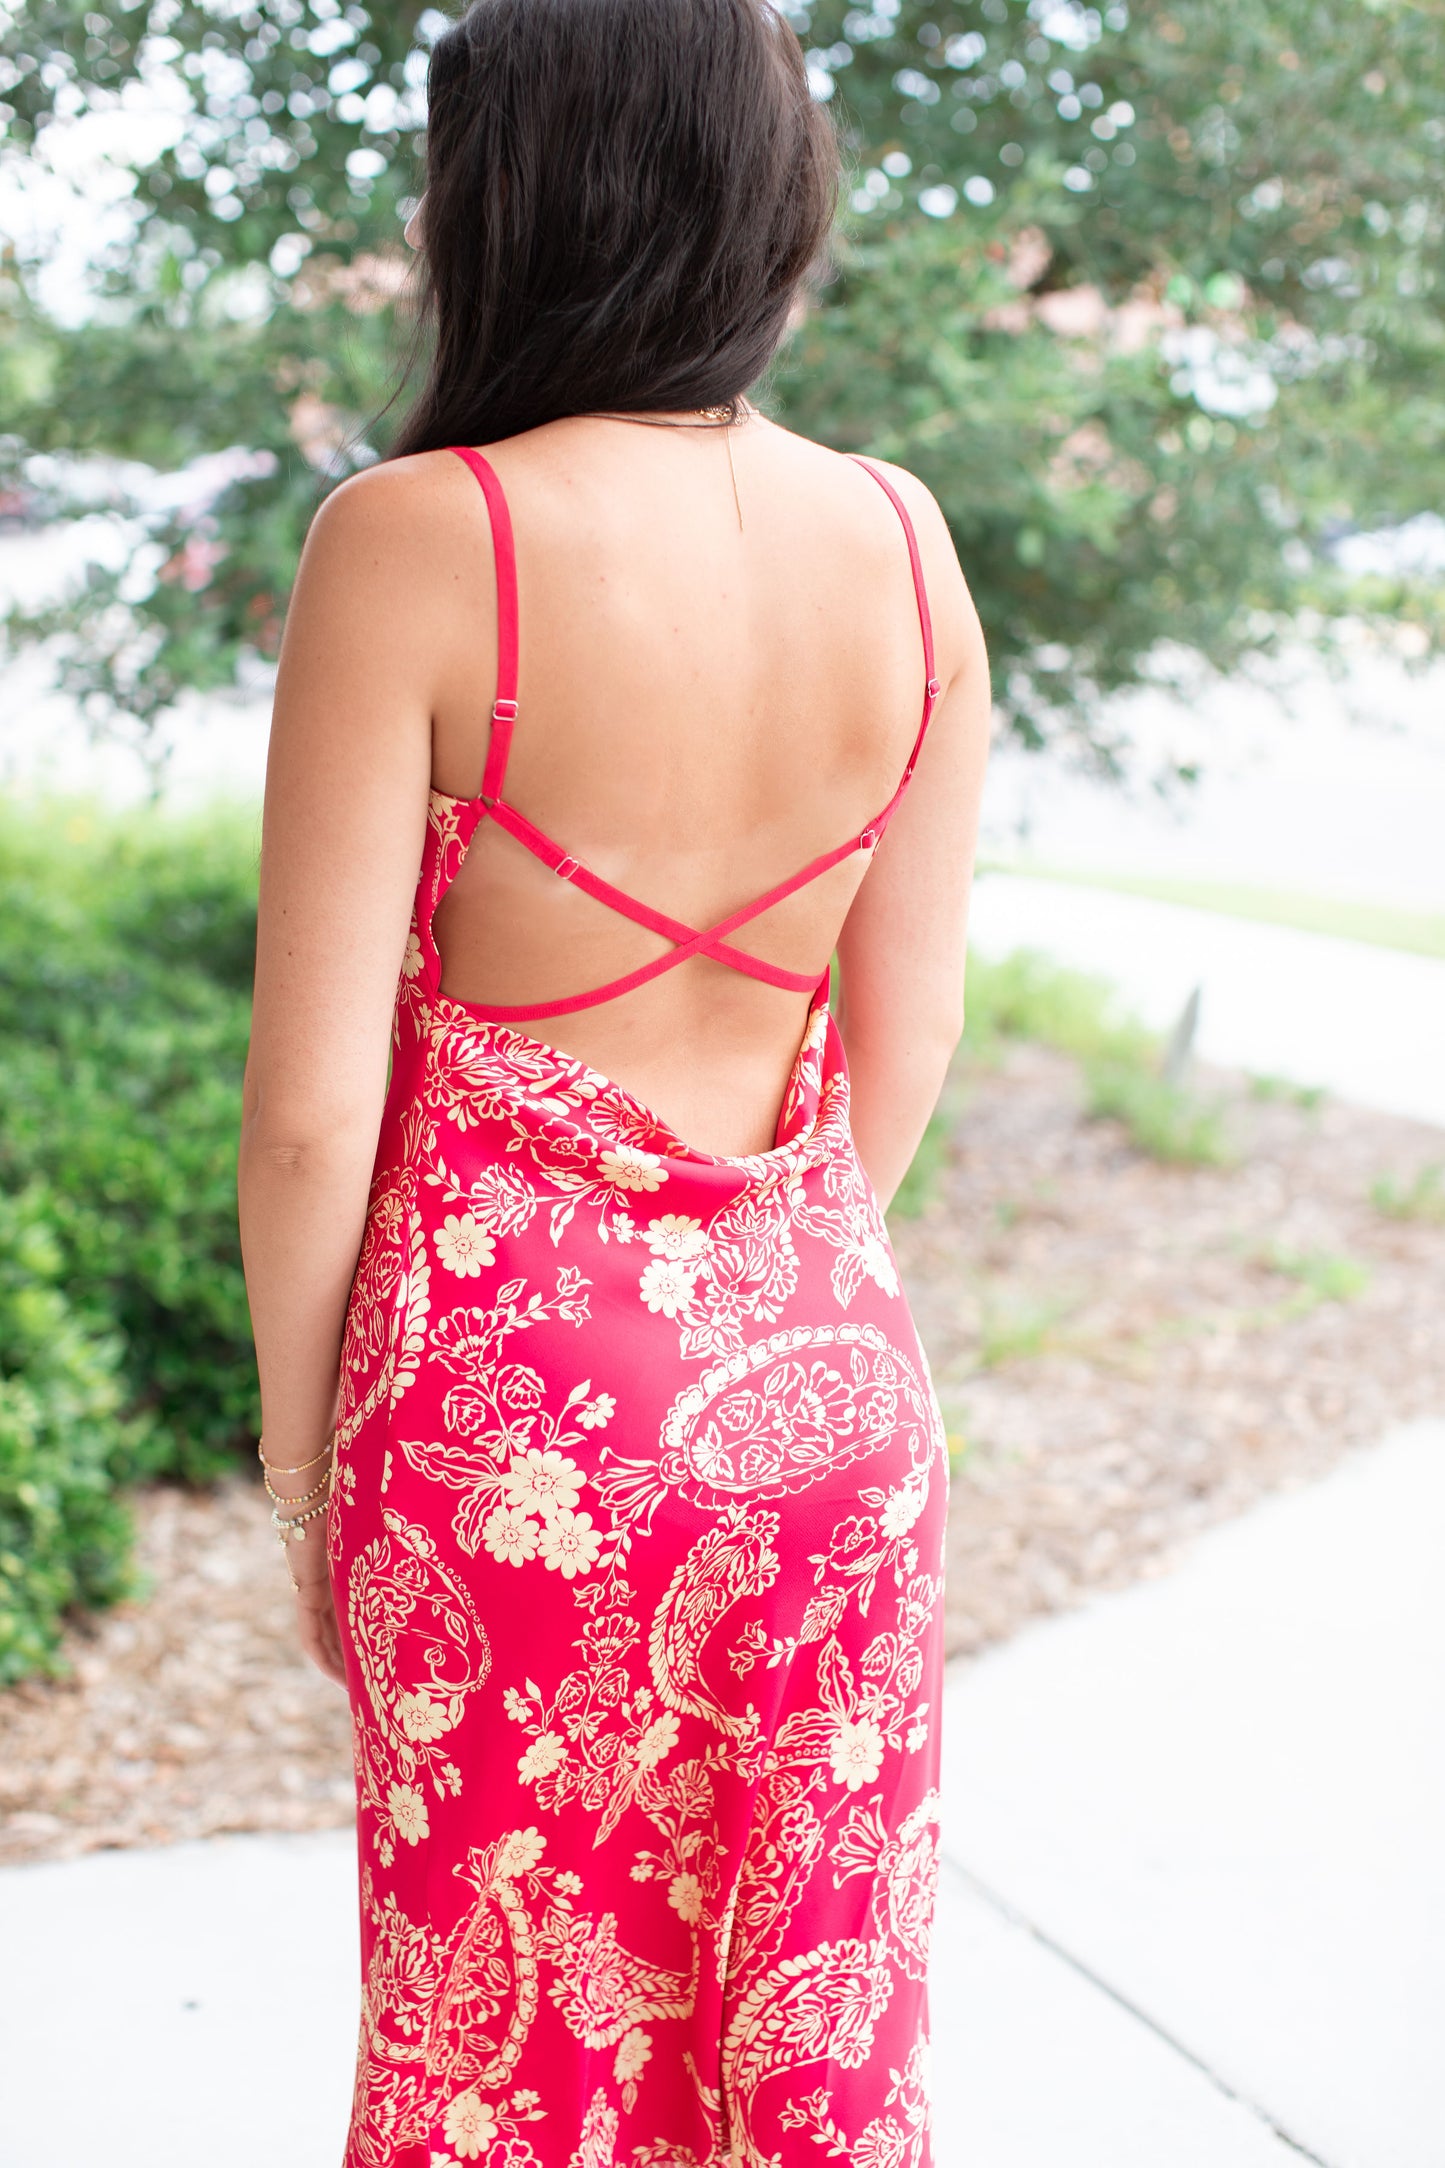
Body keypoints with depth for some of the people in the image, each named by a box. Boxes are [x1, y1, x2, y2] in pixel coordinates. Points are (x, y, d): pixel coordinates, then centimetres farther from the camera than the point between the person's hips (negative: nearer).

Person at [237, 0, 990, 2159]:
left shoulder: (413, 542, -16)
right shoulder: (905, 545, -3)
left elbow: (313, 1104, -14)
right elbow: (910, 1034, 5)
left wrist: (299, 1452, 1)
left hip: (507, 1393, -4)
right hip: (827, 1385, 4)